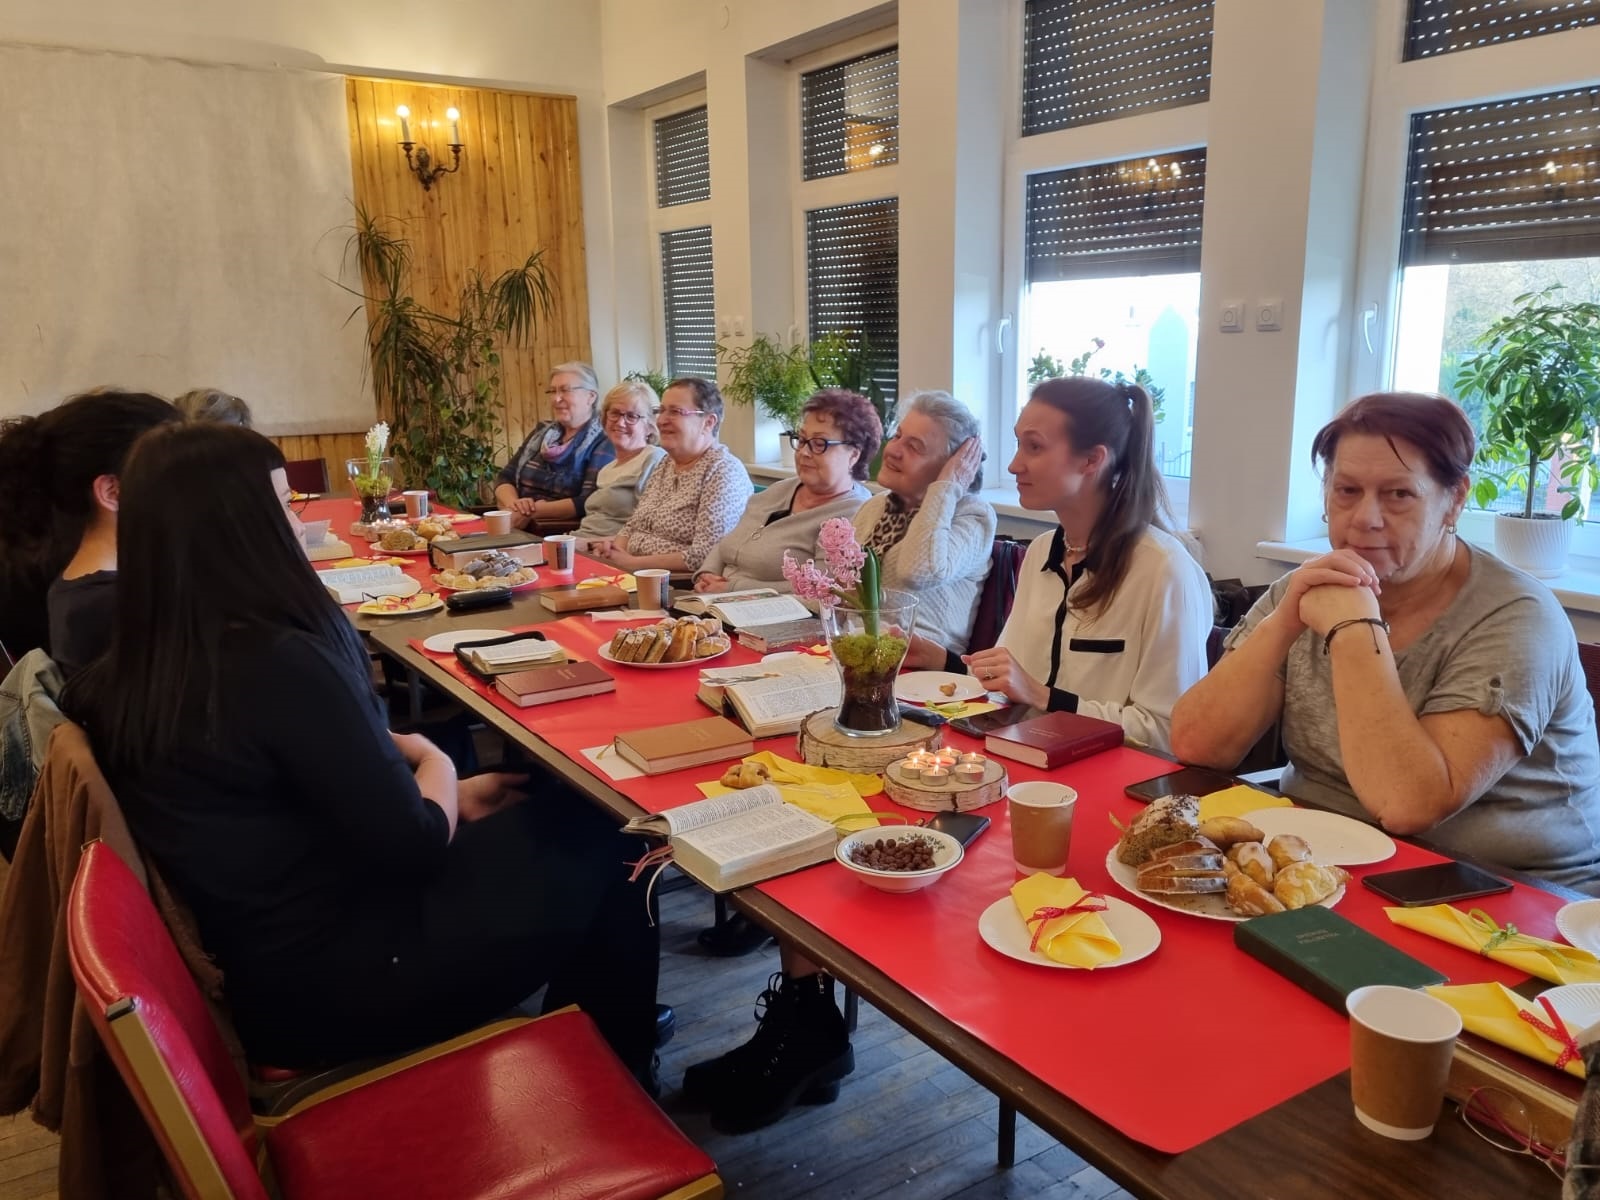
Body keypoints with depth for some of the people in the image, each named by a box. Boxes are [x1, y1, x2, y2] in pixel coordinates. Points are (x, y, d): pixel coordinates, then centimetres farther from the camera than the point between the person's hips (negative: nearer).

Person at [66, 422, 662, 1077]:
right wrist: (437, 766, -1)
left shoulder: (127, 678, -2)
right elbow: (413, 846, -21)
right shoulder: (280, 664, -29)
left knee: (544, 815, 19)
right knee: (600, 841, 6)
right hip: (337, 985, -8)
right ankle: (621, 1084, 29)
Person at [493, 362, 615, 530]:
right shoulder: (542, 432, 17)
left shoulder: (602, 442, -5)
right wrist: (513, 503, -7)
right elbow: (504, 478, 14)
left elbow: (588, 503, -17)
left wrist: (533, 511, -19)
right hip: (517, 529, 6)